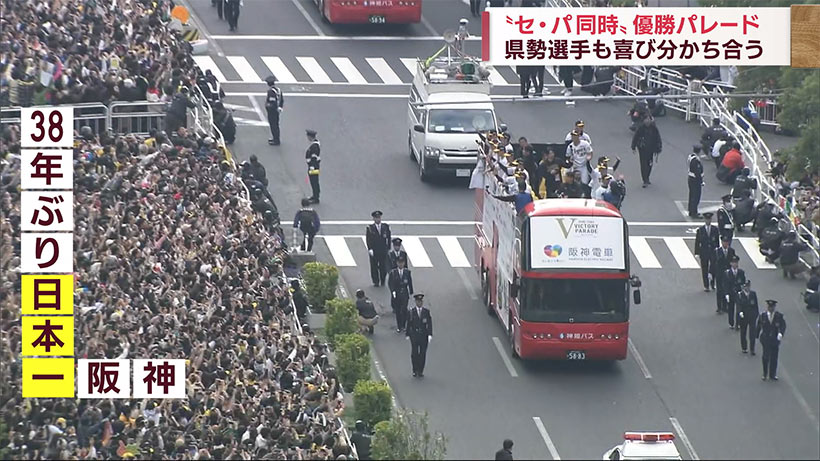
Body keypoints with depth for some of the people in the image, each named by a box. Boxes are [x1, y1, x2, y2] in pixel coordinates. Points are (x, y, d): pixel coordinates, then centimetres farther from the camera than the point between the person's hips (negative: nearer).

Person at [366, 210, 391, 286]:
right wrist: (370, 249, -17)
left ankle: (382, 282, 19)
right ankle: (376, 282, 14)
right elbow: (368, 239, -6)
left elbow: (389, 238, 9)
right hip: (373, 251, -1)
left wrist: (388, 248, 4)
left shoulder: (385, 227, 5)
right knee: (374, 267, 2)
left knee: (383, 267, 1)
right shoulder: (370, 228, -2)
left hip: (383, 251, 1)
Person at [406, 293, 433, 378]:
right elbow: (409, 324, 4)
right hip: (414, 335, -1)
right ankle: (415, 371, 7)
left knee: (422, 354, 2)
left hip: (424, 335, 1)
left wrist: (430, 335, -10)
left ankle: (420, 371, 9)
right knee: (414, 353, -2)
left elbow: (429, 324, -1)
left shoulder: (426, 311, 3)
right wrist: (408, 335, 1)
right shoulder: (411, 312, 2)